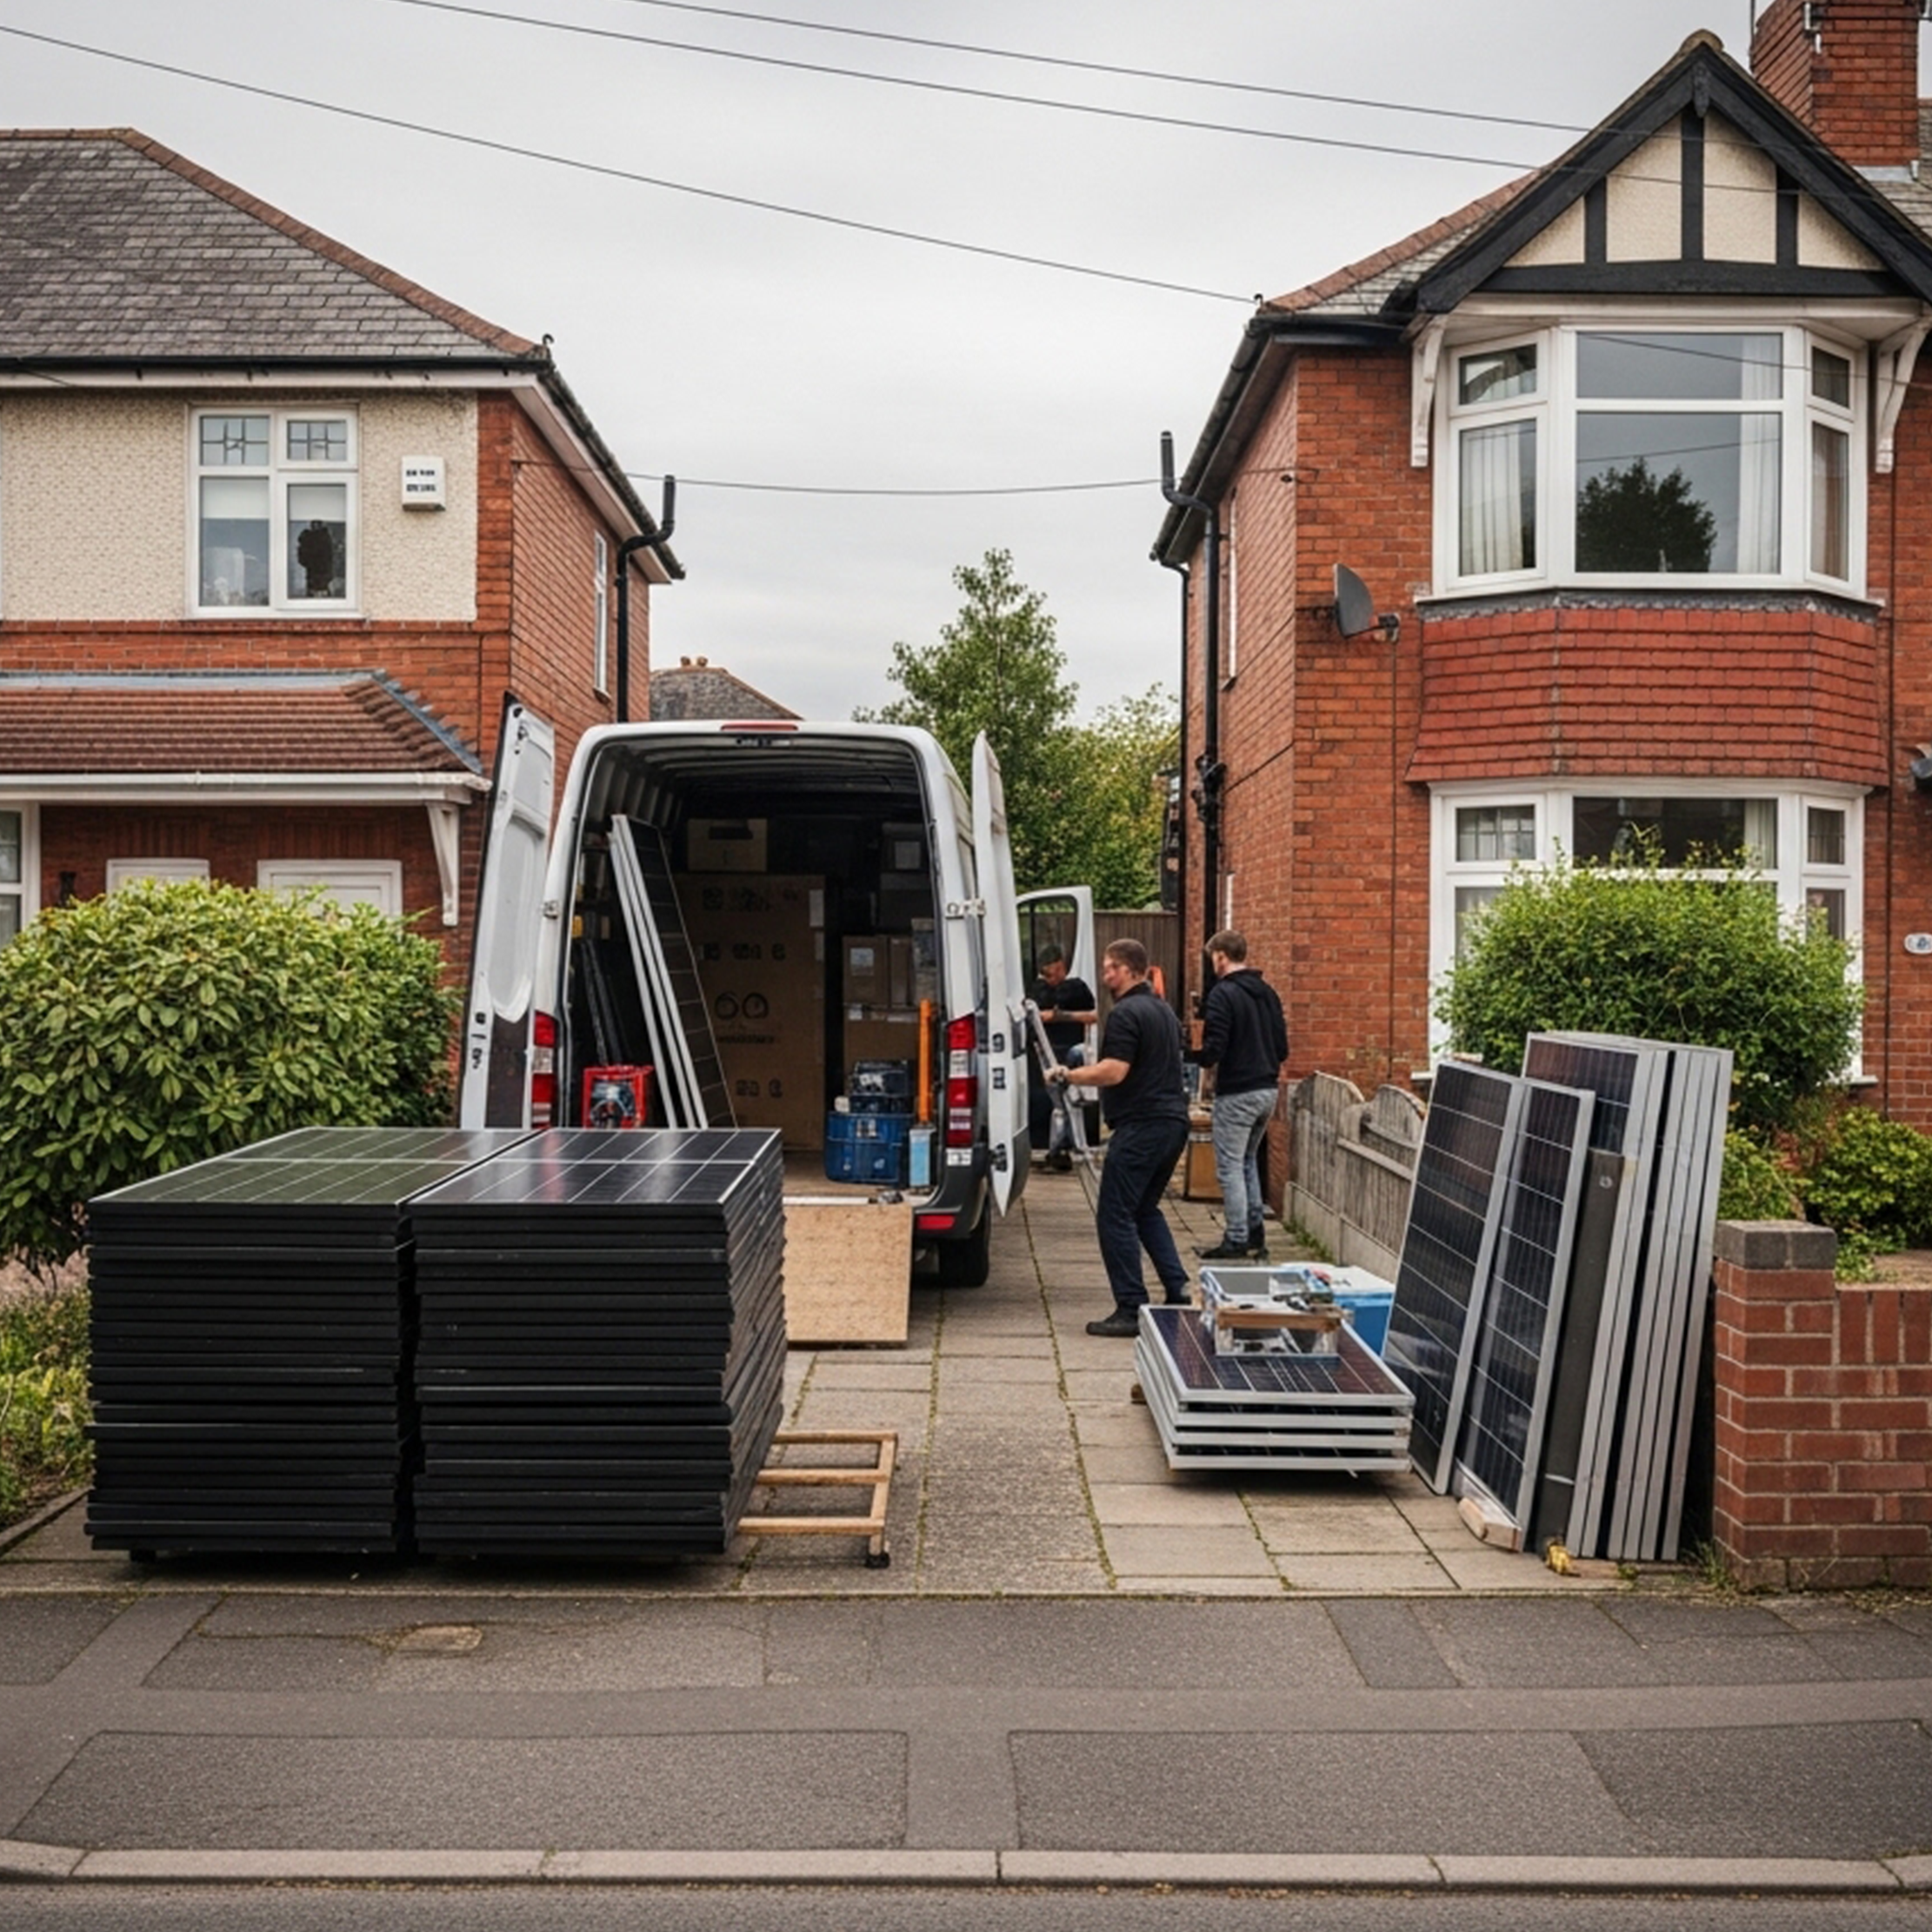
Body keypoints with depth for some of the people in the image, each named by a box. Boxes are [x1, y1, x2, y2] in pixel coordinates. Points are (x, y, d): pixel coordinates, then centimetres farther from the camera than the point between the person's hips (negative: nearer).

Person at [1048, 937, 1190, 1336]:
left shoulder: (1126, 1014, -13)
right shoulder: (1163, 1010, 17)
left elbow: (1114, 1072, -22)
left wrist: (1068, 1075, -9)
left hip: (1140, 1127, -10)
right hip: (1172, 1123, 10)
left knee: (1115, 1217, -4)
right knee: (1146, 1210, 22)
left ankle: (1131, 1310, -5)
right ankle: (1177, 1291, 15)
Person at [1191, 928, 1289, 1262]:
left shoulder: (1223, 994, -14)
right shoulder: (1267, 993, 9)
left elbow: (1213, 1050, -19)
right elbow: (1282, 1046, 10)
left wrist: (1197, 1056, 2)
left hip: (1236, 1093, -8)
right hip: (1268, 1089, 8)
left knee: (1230, 1167, 0)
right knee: (1248, 1161, 21)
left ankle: (1236, 1240, 2)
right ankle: (1254, 1231, 23)